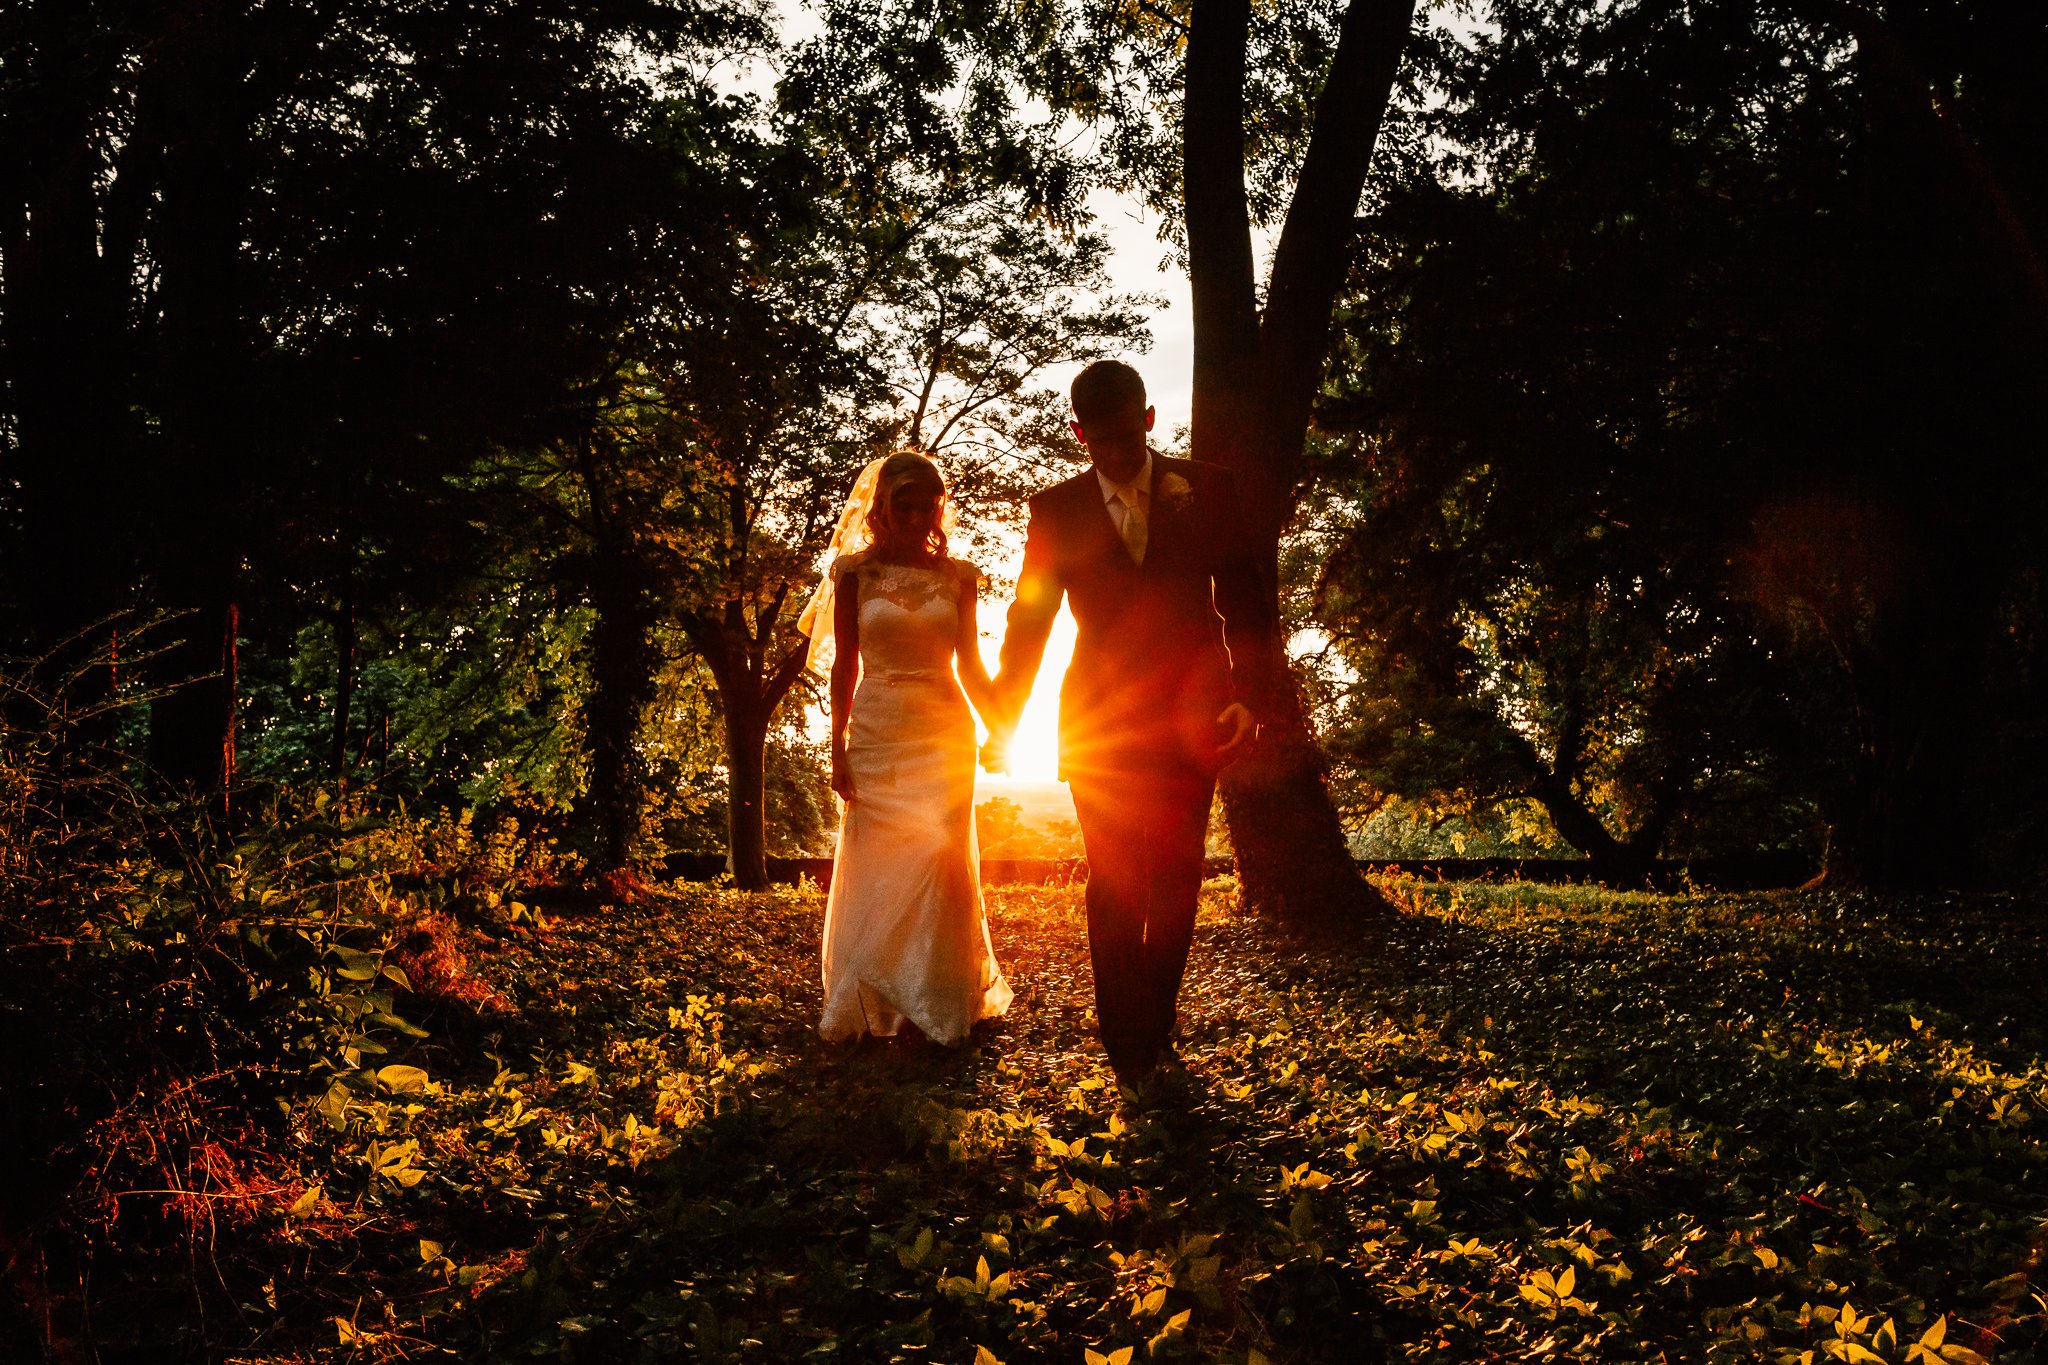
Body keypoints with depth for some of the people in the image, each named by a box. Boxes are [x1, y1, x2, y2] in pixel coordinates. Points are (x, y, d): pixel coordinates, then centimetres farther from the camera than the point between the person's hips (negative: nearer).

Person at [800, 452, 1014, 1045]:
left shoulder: (956, 576, 5)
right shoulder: (855, 573, 1)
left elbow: (970, 664, 9)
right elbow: (845, 666, 2)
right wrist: (838, 750, -2)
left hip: (943, 733, 1)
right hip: (877, 734, 0)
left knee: (935, 862, -3)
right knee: (876, 868, 2)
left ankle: (936, 1006, 8)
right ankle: (874, 1006, 16)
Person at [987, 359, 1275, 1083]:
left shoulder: (1206, 490, 4)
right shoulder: (1056, 509, 5)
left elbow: (1244, 600, 5)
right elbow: (1029, 618, 7)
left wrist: (1248, 694, -6)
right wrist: (1004, 720, 2)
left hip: (1189, 717, 1)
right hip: (1101, 721, 0)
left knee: (1175, 884, 6)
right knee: (1114, 884, -3)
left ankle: (1153, 1036, 21)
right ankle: (1126, 1047, 5)